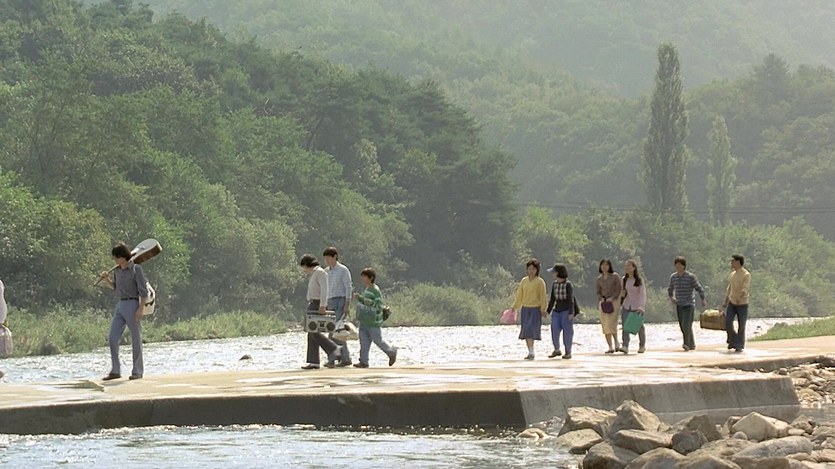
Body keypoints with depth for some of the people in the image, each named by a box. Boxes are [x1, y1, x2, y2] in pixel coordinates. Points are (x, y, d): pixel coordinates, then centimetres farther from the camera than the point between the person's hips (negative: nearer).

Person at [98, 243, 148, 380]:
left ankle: (138, 371, 7)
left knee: (136, 339, 0)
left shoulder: (136, 269, -8)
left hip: (132, 305, -7)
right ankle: (115, 371, 3)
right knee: (112, 339, -1)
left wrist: (141, 308, -19)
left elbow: (143, 290, -11)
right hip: (120, 306, 7)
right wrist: (107, 279, 8)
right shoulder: (117, 270, 11)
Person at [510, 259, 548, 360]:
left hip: (535, 309, -5)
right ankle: (530, 352, 12)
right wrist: (514, 307, 12)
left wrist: (543, 309, -10)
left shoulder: (540, 282, -4)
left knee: (530, 330, -16)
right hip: (525, 309, 5)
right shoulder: (524, 280, 10)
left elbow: (543, 296, -5)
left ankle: (531, 352, -17)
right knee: (526, 331, 5)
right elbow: (519, 295, 15)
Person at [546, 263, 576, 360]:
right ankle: (556, 350, 14)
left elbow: (571, 300, -11)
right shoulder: (555, 284, 8)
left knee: (567, 331, -4)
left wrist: (571, 313, -17)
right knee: (554, 330, -2)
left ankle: (568, 352, 4)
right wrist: (548, 311, 11)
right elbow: (552, 299, 13)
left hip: (566, 311, -5)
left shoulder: (568, 285, -10)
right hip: (556, 311, 5)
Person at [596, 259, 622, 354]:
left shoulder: (615, 276, -1)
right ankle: (610, 347, 0)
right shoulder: (599, 279, 11)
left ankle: (616, 342, 4)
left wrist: (612, 298, -15)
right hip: (603, 303, 4)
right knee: (605, 326, -3)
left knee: (612, 323, -17)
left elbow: (619, 289, -3)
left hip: (614, 301, -4)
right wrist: (601, 299, -5)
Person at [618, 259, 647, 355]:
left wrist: (642, 307, -27)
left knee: (639, 326, 7)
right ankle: (625, 346, -18)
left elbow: (643, 294, -15)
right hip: (626, 305, 4)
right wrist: (622, 294, -5)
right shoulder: (624, 279, 7)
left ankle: (642, 346, 23)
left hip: (637, 306, -4)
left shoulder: (639, 280, -9)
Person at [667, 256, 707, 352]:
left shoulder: (690, 276, -7)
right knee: (682, 326, 7)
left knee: (686, 325, -20)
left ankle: (687, 344, -24)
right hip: (679, 305, 5)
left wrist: (703, 300, -11)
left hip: (689, 304, -5)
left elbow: (699, 288, -2)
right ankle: (692, 345, 19)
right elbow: (670, 289, 21)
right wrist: (671, 297, 2)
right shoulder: (673, 277, 6)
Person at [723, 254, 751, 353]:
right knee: (728, 322, -10)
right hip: (732, 303, 5)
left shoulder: (746, 275, -10)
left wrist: (740, 298, -40)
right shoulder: (732, 274, 11)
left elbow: (745, 289, -23)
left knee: (741, 326, -1)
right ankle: (732, 341, 9)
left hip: (742, 304, -5)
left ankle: (739, 346, 8)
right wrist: (725, 303, 22)